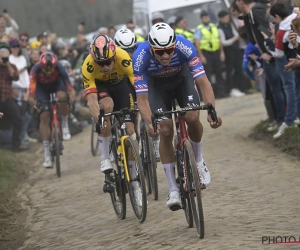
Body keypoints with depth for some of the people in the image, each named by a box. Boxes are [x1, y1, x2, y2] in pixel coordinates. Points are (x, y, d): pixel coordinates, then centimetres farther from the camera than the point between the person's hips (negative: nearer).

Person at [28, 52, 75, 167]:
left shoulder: (59, 68, -36)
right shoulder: (36, 70, -37)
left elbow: (69, 87, -38)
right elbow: (31, 92, -39)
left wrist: (72, 98, -57)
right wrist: (33, 102, -58)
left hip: (56, 83, 0)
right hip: (42, 86, 0)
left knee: (62, 96, -36)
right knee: (44, 116, -11)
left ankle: (65, 126, -10)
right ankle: (47, 155, -5)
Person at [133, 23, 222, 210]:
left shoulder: (185, 47, -36)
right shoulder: (141, 57, -36)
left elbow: (204, 83, -35)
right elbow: (142, 98, -35)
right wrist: (150, 123, -53)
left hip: (182, 77, 0)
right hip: (157, 84, 0)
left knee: (192, 118, -24)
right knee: (165, 130, -15)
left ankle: (199, 161, 6)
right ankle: (173, 189, -5)